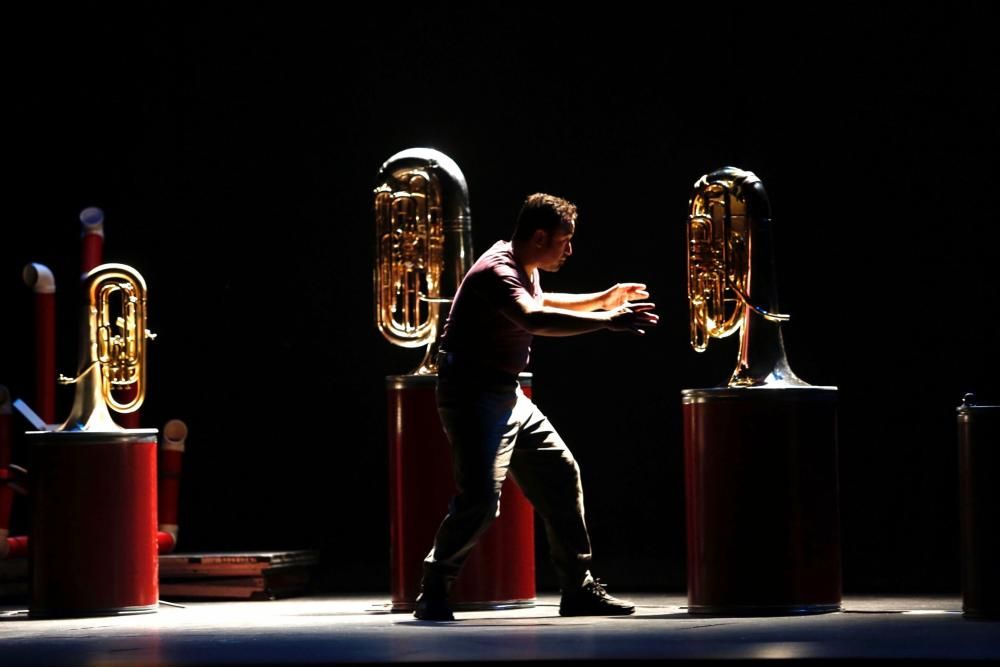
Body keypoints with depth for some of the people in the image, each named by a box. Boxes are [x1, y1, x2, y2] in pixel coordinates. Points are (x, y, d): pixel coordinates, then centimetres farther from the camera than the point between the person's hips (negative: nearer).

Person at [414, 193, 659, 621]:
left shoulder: (523, 271, 11)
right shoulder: (497, 272, -20)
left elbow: (540, 304, 36)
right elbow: (535, 319, -41)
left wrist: (601, 300, 30)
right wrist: (608, 321, -43)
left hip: (507, 395, 10)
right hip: (474, 396, -10)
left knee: (560, 476, 8)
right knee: (480, 498, -20)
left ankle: (578, 589, 15)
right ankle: (433, 593, -5)